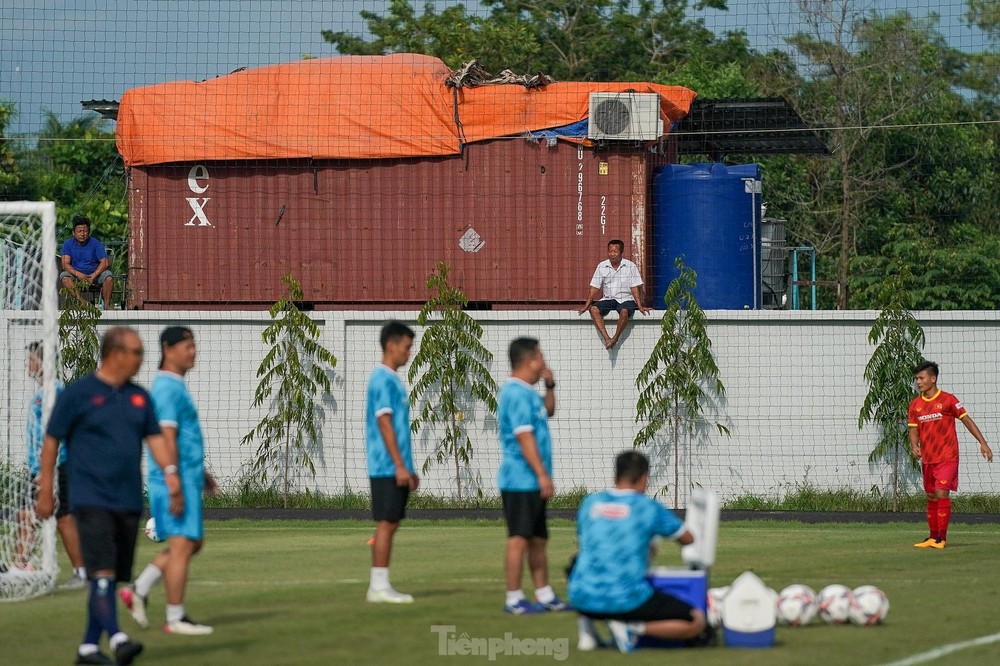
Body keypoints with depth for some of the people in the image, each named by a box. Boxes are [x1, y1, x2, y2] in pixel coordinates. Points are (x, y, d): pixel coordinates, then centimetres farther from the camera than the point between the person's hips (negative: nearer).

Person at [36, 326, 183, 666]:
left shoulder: (139, 397, 13)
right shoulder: (77, 394, -4)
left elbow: (155, 437, 14)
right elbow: (51, 441, -1)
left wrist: (171, 471, -3)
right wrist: (45, 490, -3)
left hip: (129, 500, 6)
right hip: (92, 498, -6)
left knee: (113, 577, 7)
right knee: (103, 571, -17)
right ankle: (117, 639, -28)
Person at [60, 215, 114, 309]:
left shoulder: (96, 244, -3)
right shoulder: (68, 244, -1)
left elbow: (105, 263, -10)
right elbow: (65, 265, -11)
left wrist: (93, 276, -24)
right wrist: (78, 274, -29)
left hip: (94, 273, 0)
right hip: (75, 273, 0)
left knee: (108, 276, -29)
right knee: (65, 277, -32)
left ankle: (107, 305, -25)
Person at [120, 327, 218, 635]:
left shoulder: (175, 386, 18)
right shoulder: (168, 388, -14)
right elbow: (167, 438, -20)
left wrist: (200, 472, 29)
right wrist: (174, 484, -24)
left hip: (187, 479, 10)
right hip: (176, 481, -10)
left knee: (193, 542, 15)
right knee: (182, 545, -7)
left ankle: (138, 590, 16)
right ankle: (175, 618, -2)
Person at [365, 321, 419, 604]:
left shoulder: (391, 379, 18)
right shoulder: (383, 380, -13)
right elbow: (385, 424, -18)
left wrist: (407, 468, 22)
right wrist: (399, 466, -20)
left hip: (394, 468, 10)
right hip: (388, 467, -10)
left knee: (390, 524, 9)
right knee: (386, 523, -8)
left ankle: (380, 586, 11)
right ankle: (379, 586, -6)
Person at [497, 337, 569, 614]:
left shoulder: (526, 392, 15)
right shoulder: (517, 393, -17)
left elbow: (548, 411, 34)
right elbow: (524, 436, -23)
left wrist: (550, 386, 16)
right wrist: (542, 475, -25)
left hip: (531, 483, 10)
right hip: (521, 480, -10)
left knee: (538, 539, 14)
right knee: (519, 539, -7)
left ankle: (545, 596, 20)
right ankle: (513, 599, -5)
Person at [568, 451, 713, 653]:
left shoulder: (590, 502, 11)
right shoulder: (648, 507, 1)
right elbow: (688, 539, 16)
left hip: (582, 599, 4)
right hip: (627, 601, -4)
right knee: (697, 623, 5)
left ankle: (586, 625, 15)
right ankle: (633, 628, -11)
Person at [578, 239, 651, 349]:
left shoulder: (630, 266, -1)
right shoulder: (602, 267, 5)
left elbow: (635, 288, -2)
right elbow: (594, 288, 7)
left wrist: (640, 306, -10)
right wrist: (586, 306, 1)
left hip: (625, 299, -3)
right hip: (608, 299, 3)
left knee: (624, 311, -37)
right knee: (594, 309, -27)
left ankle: (615, 339, -27)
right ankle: (607, 339, -36)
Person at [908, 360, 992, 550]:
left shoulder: (947, 400, -8)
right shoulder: (915, 404, 7)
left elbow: (966, 420, -3)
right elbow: (913, 429, 9)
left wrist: (983, 443, -7)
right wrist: (914, 446, -13)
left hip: (947, 457, -5)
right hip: (927, 459, 5)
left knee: (942, 494, -14)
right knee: (931, 497, 10)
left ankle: (942, 538, -12)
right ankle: (933, 537, 18)